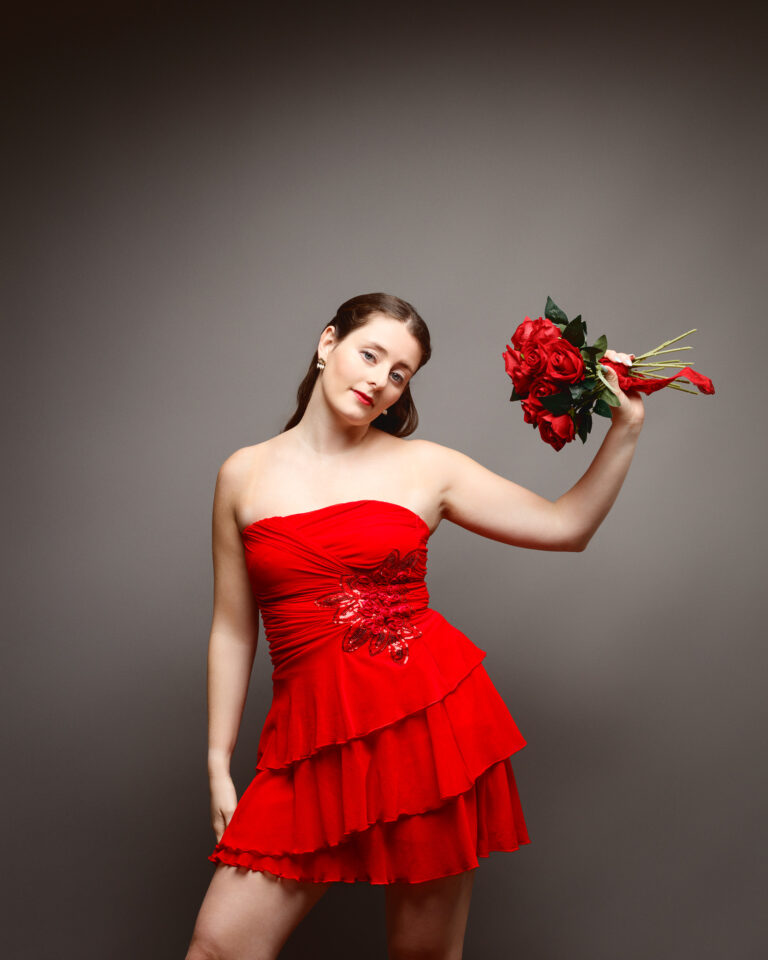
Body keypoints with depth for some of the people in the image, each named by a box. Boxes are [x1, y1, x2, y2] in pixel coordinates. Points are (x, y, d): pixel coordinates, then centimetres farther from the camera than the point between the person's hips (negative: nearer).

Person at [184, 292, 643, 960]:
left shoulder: (425, 466, 5)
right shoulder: (243, 475, 7)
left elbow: (566, 527, 8)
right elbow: (233, 630, 9)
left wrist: (626, 429, 0)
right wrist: (219, 765, 7)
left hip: (433, 721, -1)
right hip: (315, 742, 1)